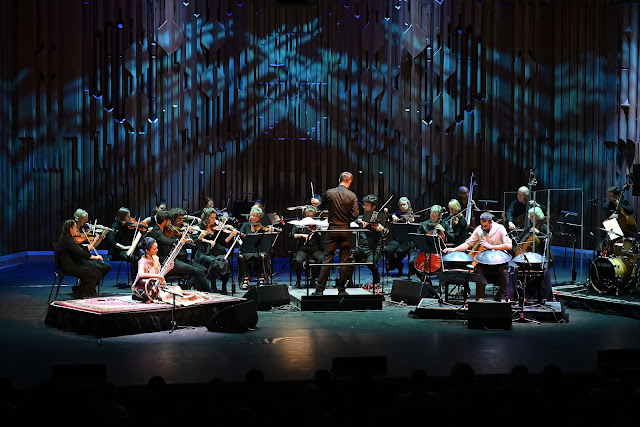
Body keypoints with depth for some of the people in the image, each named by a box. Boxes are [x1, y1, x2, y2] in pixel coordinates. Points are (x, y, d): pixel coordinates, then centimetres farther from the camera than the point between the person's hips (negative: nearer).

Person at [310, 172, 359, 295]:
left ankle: (320, 289, 4)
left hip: (332, 229, 1)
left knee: (327, 259, 5)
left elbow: (322, 207, 13)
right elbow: (355, 215, -11)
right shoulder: (352, 196, -8)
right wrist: (347, 220, 10)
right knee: (344, 260, 7)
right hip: (346, 230, -1)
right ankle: (341, 289, 10)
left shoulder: (329, 193, -4)